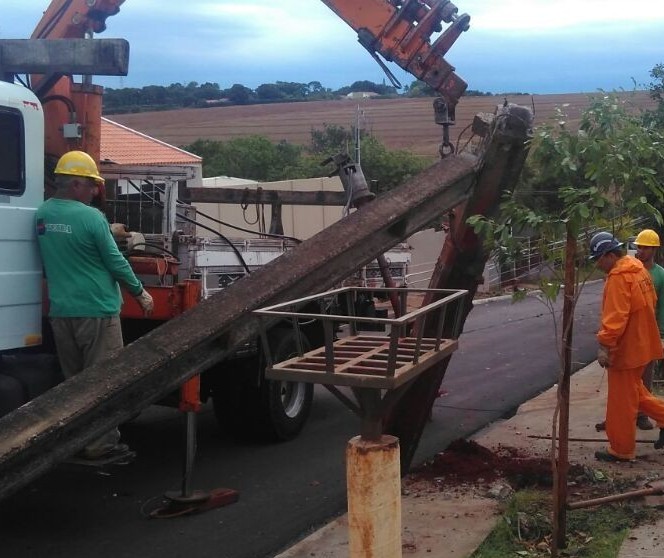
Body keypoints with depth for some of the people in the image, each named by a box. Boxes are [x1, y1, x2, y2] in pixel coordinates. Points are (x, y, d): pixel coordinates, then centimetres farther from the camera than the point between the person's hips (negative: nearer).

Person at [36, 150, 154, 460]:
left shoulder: (41, 214, 5)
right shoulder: (91, 217, -16)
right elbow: (115, 262, -10)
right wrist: (140, 292, 3)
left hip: (60, 310, 7)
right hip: (96, 310, -7)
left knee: (73, 379, 16)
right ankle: (100, 443, 7)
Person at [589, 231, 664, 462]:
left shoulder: (618, 277, -21)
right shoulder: (637, 268, 9)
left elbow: (615, 316, -29)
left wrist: (605, 345, -29)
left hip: (626, 348, -10)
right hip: (640, 343, 10)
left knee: (621, 401, 2)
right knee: (633, 391, 23)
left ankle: (621, 450, 12)